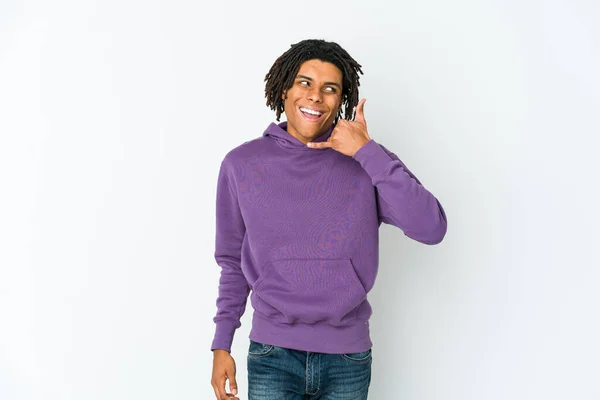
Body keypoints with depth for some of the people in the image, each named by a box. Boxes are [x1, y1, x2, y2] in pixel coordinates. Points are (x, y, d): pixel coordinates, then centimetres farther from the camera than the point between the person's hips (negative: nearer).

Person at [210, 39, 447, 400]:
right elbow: (233, 263, 8)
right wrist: (222, 344, 7)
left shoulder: (366, 163, -3)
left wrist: (368, 152, -18)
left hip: (347, 360, 0)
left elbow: (432, 229, -16)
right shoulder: (242, 164, 0)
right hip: (273, 356, 0)